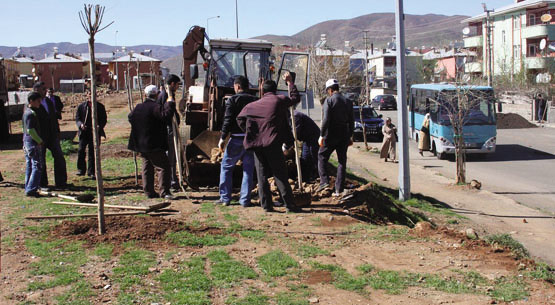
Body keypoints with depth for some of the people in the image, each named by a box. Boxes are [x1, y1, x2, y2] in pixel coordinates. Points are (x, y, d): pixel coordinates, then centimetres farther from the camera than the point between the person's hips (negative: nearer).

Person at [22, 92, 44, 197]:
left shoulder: (26, 112, 15)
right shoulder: (31, 113, -16)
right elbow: (30, 130, -21)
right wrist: (40, 141, -11)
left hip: (26, 142, 10)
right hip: (33, 142, -10)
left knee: (29, 166, 13)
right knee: (37, 166, -7)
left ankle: (28, 189, 17)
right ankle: (31, 190, -9)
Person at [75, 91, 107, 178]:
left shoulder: (100, 106, 10)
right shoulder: (81, 106, 7)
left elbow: (104, 119, 9)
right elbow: (77, 118, 7)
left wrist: (100, 126, -11)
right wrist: (80, 125, -15)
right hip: (84, 132, 0)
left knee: (93, 152, 2)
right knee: (81, 150, -10)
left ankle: (91, 172, 9)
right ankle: (81, 169, 6)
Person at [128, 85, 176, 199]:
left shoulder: (138, 107, 9)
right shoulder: (156, 107, -15)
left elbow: (130, 117, 25)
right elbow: (165, 116, -27)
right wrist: (170, 104, -17)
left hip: (141, 145, 8)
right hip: (154, 146, -8)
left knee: (147, 167, 13)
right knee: (163, 167, -4)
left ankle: (149, 191, 15)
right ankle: (164, 191, -10)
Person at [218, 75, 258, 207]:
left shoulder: (232, 100, -4)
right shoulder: (255, 100, 8)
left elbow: (227, 120, -10)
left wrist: (223, 138, -7)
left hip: (236, 139, -3)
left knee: (226, 167, 10)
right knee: (248, 169, 8)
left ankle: (225, 198, 9)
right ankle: (245, 200, 6)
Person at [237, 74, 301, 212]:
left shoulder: (253, 105, 13)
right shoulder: (280, 100, 3)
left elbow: (240, 118, 9)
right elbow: (295, 98, 18)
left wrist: (250, 134, 15)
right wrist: (290, 82, 30)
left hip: (257, 144, 3)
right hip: (273, 144, -3)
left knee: (262, 176, 8)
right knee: (280, 175, -1)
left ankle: (266, 205, 7)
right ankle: (289, 204, -3)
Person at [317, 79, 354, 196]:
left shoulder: (329, 100, -9)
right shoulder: (348, 102, 7)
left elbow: (326, 119, -16)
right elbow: (351, 121, 10)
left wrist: (321, 136, -13)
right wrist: (350, 137, 17)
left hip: (331, 134, -5)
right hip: (344, 135, 5)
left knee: (322, 156, 11)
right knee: (342, 161, 8)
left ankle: (324, 181, -3)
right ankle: (339, 189, 7)